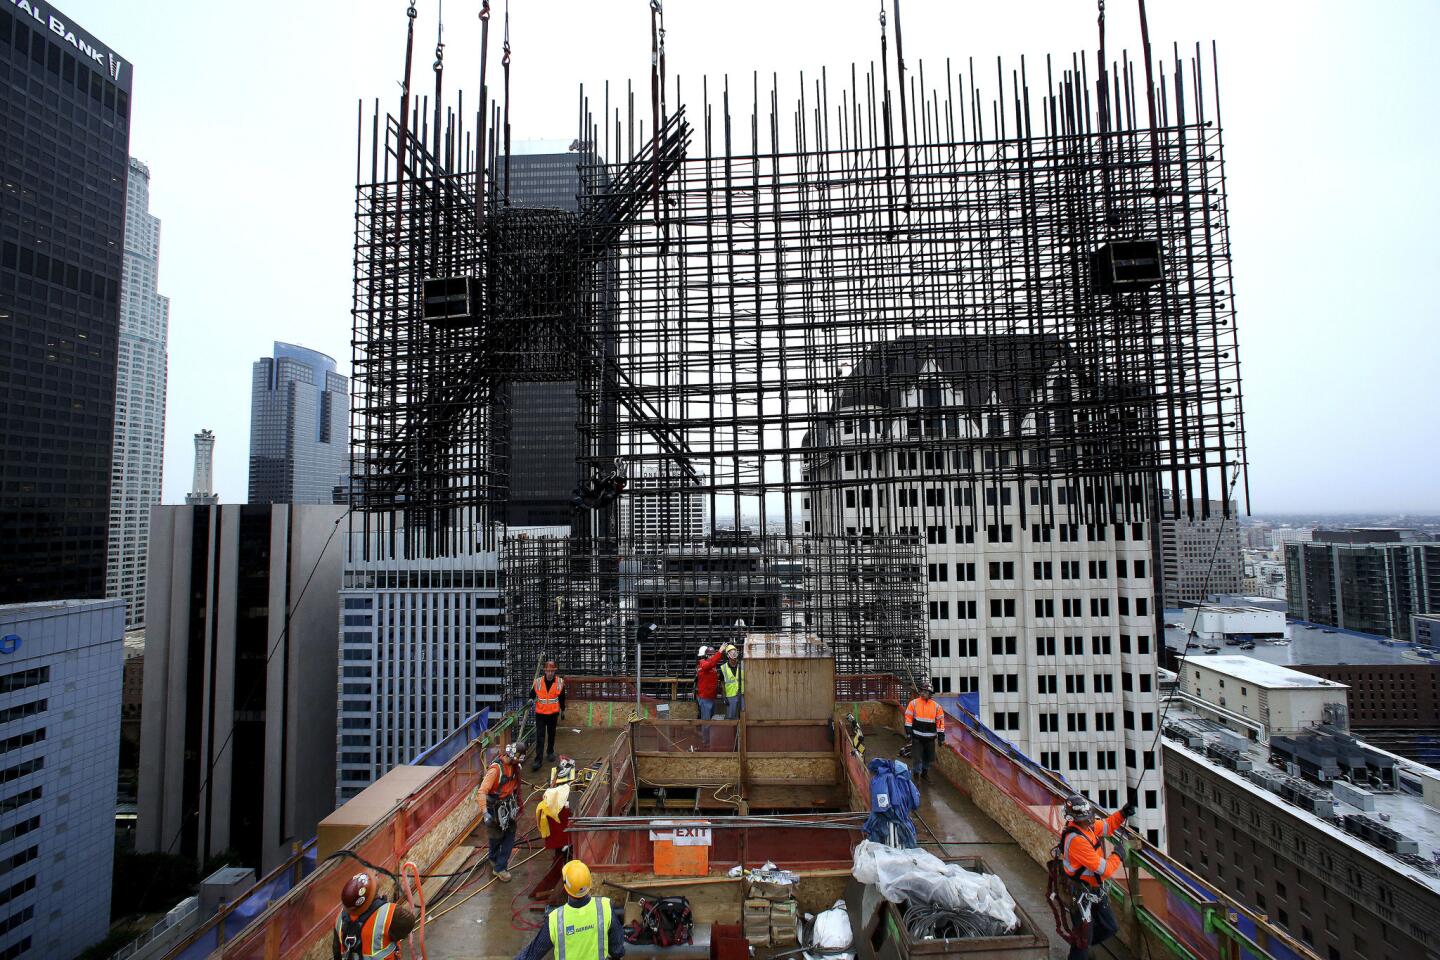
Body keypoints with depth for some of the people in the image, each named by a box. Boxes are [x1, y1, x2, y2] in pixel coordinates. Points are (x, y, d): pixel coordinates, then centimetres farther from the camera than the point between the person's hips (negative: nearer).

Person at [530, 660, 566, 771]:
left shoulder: (560, 682, -6)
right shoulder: (538, 681, -9)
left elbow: (562, 697, 5)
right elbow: (532, 694, 3)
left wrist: (562, 710, 13)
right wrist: (530, 700, -18)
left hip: (553, 713, 1)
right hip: (540, 713, -1)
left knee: (551, 734, 17)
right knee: (540, 736, -4)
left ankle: (550, 752, 38)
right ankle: (538, 760, -2)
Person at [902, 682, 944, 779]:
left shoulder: (936, 706, 1)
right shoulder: (914, 703, -4)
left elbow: (940, 721, 4)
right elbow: (908, 717, -3)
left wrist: (941, 735, 2)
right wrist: (908, 731, -8)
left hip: (930, 737, 2)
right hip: (917, 736, -2)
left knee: (928, 757, 14)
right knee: (917, 757, -5)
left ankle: (925, 772, 35)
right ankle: (917, 774, 9)